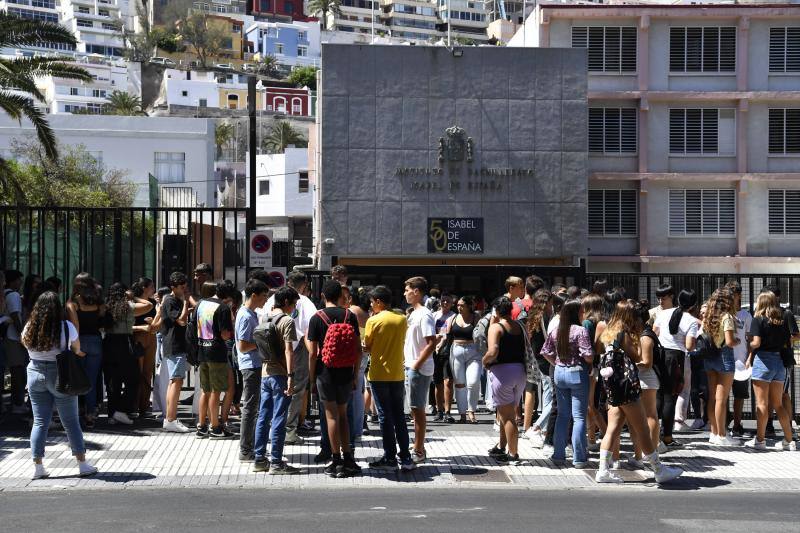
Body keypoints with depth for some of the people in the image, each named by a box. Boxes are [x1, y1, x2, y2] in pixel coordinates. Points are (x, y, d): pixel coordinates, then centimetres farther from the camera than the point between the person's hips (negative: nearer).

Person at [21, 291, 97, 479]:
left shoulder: (29, 328, -6)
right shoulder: (67, 327, -13)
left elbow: (25, 344, 11)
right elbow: (77, 349, 1)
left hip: (35, 374, 3)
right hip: (61, 376, -3)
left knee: (39, 421, 9)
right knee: (71, 422, 5)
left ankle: (38, 466, 7)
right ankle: (82, 464, 10)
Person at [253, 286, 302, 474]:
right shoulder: (287, 321, -11)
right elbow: (288, 351, -18)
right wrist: (290, 376, -20)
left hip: (265, 373, 7)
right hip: (280, 374, -7)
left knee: (263, 417, 10)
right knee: (279, 420, -4)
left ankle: (260, 460, 14)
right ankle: (276, 463, -2)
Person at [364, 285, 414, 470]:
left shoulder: (373, 321, -11)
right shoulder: (402, 319, 2)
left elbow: (367, 347, -4)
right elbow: (401, 342, 10)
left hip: (379, 375, -4)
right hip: (398, 375, 4)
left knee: (385, 416, 2)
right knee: (399, 416, 11)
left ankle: (390, 458, 4)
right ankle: (406, 457, 11)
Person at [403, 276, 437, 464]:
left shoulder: (424, 315, -16)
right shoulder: (414, 313, 14)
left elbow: (431, 343, -22)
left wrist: (416, 365, -20)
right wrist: (409, 365, 14)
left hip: (419, 369, -10)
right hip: (411, 367, 10)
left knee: (417, 409, -4)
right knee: (415, 409, 14)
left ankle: (418, 451, 2)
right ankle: (419, 447, 22)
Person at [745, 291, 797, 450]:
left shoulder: (759, 319, -7)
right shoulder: (783, 320, 9)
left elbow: (756, 342, -16)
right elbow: (788, 342, 7)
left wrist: (750, 354, 2)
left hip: (763, 360, -5)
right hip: (779, 361, 5)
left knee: (762, 403, -1)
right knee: (778, 404, 13)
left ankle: (759, 440, 2)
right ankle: (789, 440, 13)